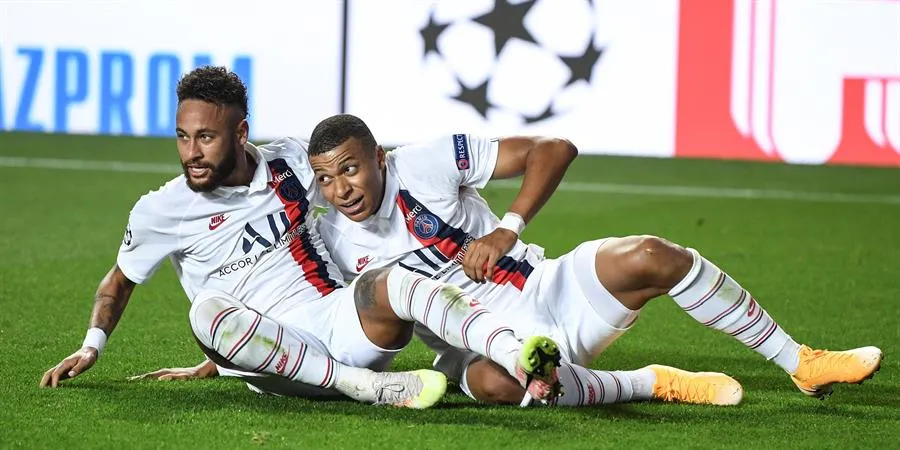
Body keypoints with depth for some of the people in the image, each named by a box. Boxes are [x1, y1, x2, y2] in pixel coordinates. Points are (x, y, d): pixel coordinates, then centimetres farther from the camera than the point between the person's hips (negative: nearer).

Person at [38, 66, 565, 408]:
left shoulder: (292, 161, 8)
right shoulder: (162, 212, 2)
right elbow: (119, 281, 18)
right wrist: (92, 347, 4)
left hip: (340, 318, 2)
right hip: (273, 364, -2)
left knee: (398, 282, -31)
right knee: (208, 313, -36)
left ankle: (523, 364, -54)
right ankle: (371, 387, -38)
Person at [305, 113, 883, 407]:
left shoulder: (425, 164, -9)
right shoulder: (330, 240, -2)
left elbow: (554, 149, -9)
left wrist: (508, 229, -19)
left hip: (543, 291, 0)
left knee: (648, 257, -27)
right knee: (492, 382, -40)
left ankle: (801, 362, -13)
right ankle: (657, 383, -18)